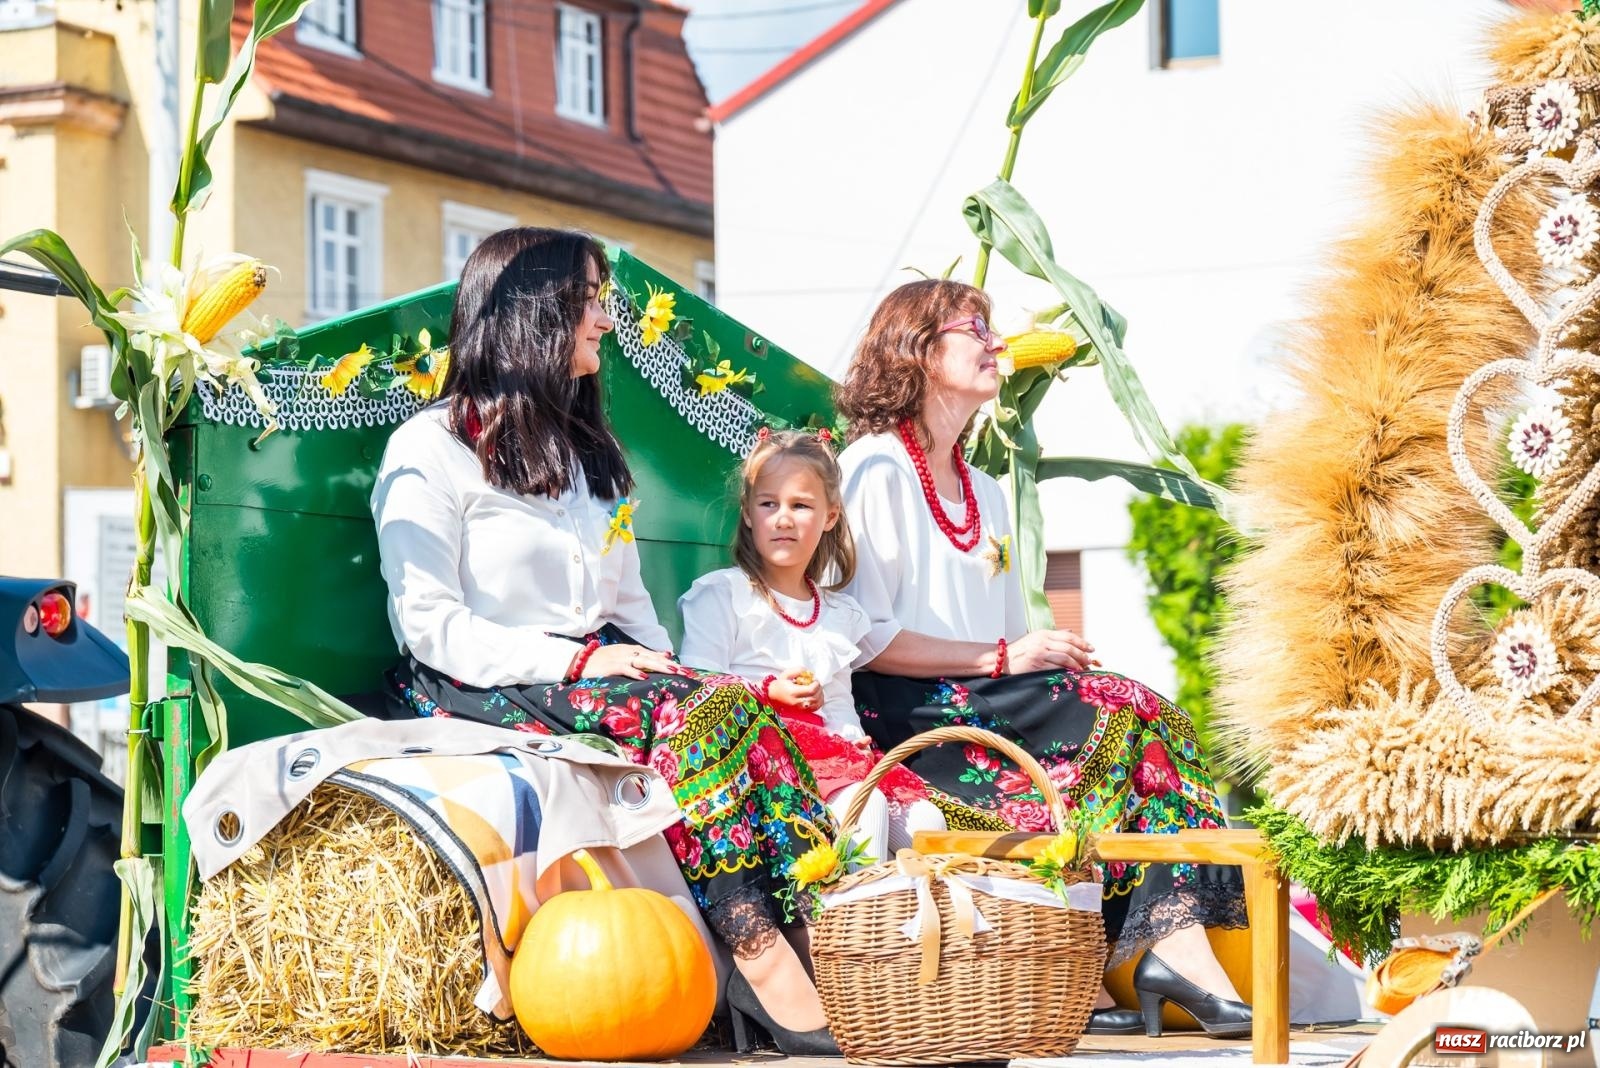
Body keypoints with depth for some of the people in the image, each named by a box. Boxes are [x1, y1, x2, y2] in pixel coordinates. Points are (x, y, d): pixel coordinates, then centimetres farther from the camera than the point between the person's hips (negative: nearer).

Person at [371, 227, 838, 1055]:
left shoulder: (591, 455, 22)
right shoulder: (430, 450, -2)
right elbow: (429, 624, -10)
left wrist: (661, 667, -2)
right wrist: (575, 659, -18)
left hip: (596, 671, 6)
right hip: (482, 692, -6)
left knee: (732, 708, -24)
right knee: (688, 721, -31)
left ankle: (809, 947, -37)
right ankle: (758, 951, -34)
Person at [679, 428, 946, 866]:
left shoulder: (840, 613, 24)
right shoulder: (720, 595, 5)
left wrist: (854, 740, 1)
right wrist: (769, 693, -17)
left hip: (834, 751, 6)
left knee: (924, 819, -19)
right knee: (864, 805, -32)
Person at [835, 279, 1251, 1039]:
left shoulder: (985, 492, 25)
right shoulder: (876, 470, -3)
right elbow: (864, 640, -13)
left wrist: (1049, 656, -1)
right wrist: (1003, 659, -15)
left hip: (989, 703, 8)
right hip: (906, 713, -8)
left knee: (1145, 720, -17)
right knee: (1126, 714, -23)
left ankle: (1176, 940, -33)